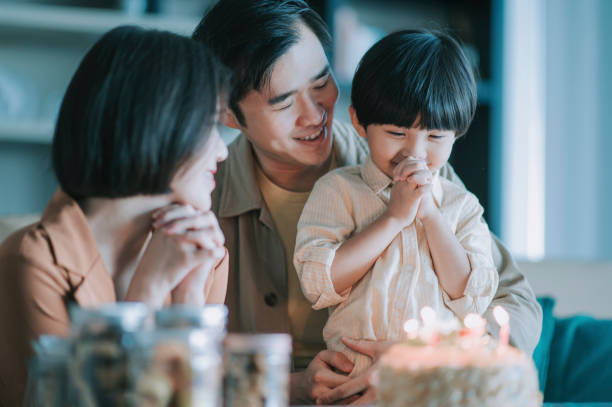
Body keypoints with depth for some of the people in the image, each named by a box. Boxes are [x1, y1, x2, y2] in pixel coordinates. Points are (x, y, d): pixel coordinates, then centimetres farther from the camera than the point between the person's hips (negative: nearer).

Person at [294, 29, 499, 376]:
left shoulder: (462, 206, 14)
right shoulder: (338, 190, 6)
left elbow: (473, 300, 2)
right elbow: (318, 284, -7)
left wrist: (429, 212, -4)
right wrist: (394, 217, -6)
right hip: (357, 377, -1)